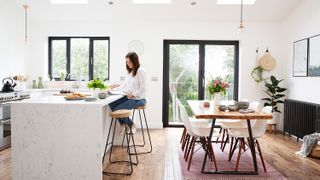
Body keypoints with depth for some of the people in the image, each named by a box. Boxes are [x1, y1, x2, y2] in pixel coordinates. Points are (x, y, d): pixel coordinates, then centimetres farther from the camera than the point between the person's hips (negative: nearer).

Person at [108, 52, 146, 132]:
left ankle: (131, 125, 4)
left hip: (138, 99, -8)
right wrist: (113, 89, 7)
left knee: (117, 109, -19)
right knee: (111, 104, -11)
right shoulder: (130, 72, 18)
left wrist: (133, 95, -22)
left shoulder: (140, 71, -9)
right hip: (129, 97, 8)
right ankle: (124, 125, 4)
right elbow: (124, 86, 17)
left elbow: (142, 89, -15)